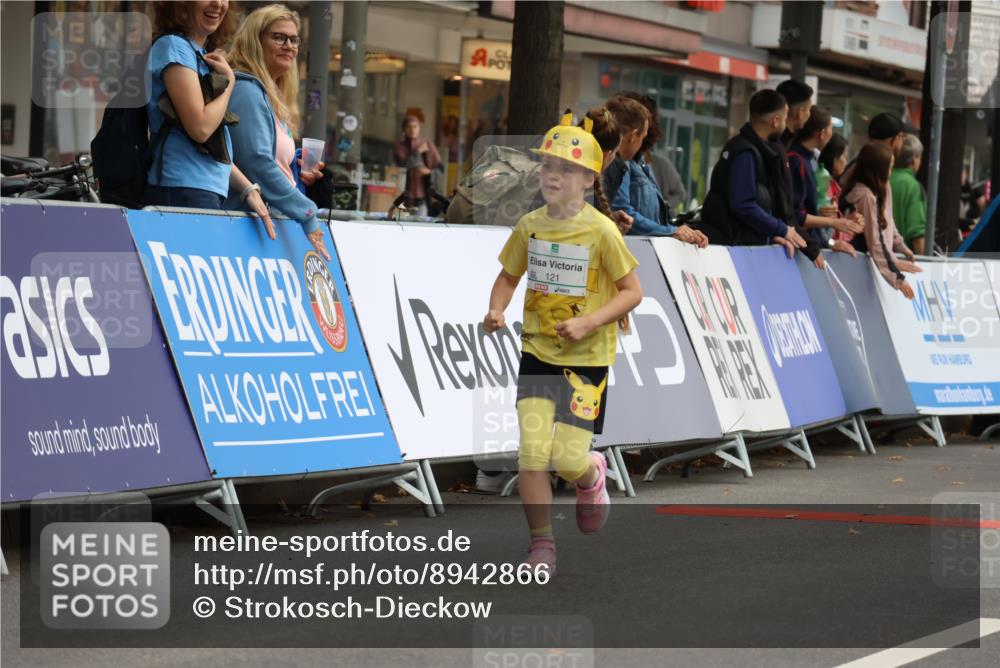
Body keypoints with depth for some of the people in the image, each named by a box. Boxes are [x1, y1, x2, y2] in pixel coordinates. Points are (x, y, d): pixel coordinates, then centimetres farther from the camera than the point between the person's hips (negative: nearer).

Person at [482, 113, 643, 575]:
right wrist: (496, 311, -5)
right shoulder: (529, 226, 1)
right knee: (532, 451, -10)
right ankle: (541, 546, 4)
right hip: (537, 352, 3)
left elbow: (632, 292, -7)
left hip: (587, 357, -3)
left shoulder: (601, 231, -11)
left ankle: (592, 476, 31)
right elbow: (508, 277, 15)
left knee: (568, 459, -7)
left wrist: (587, 323, -19)